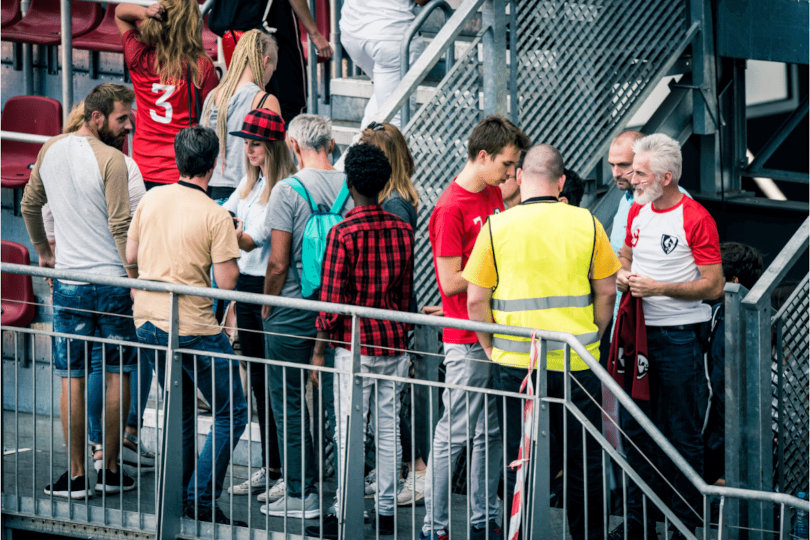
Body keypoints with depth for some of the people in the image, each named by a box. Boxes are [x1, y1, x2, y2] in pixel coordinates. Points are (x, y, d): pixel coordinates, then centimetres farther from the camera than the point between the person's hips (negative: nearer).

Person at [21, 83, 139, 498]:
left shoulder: (50, 150, 5)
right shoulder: (111, 160, -13)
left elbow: (29, 205, 18)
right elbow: (121, 228, -16)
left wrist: (43, 252, 33)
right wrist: (137, 280, -10)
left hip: (68, 278, 4)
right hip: (112, 279, -4)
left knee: (72, 378, 5)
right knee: (118, 375, 8)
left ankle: (76, 475, 5)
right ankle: (111, 471, 11)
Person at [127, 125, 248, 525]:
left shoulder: (151, 199, 3)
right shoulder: (216, 216, -14)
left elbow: (130, 255, 13)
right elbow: (227, 281, -15)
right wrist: (233, 252, 3)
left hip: (148, 322, 7)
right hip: (192, 327, -7)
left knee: (179, 413, 20)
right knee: (232, 413, 3)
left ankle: (178, 499, 19)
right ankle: (202, 498, -6)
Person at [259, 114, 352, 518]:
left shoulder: (288, 190, -13)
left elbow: (278, 263, -14)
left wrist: (267, 305, 1)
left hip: (293, 313, -5)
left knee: (289, 403, 3)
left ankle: (300, 495, 3)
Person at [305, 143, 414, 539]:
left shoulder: (344, 233, -14)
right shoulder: (403, 231, 2)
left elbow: (332, 301, -14)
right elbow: (406, 292, 11)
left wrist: (319, 350, -4)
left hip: (355, 344, -5)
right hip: (394, 343, 5)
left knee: (349, 432, 0)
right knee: (389, 429, 11)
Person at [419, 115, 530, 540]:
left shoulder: (495, 194, 10)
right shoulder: (451, 209, -16)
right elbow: (451, 282, -18)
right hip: (467, 343, -8)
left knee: (492, 432, 12)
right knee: (454, 434, -3)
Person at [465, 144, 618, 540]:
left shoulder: (497, 227, -5)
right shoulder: (585, 223, -2)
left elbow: (476, 300, -4)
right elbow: (607, 291, 4)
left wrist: (491, 347, 10)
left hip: (515, 362, -1)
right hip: (577, 365, 1)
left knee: (519, 463, 8)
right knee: (583, 462, 13)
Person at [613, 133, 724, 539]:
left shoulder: (696, 219, -12)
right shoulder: (637, 212, 9)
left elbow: (713, 286, -13)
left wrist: (659, 288, -20)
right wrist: (623, 275, 2)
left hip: (679, 337, -7)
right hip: (639, 333, 7)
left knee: (683, 435, 0)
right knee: (634, 428, 9)